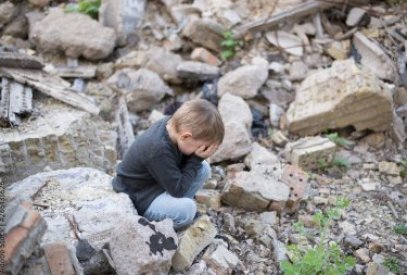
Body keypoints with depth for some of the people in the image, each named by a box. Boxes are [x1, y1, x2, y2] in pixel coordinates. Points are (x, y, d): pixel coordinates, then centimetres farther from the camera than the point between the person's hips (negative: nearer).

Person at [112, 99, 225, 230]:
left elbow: (182, 161, 2)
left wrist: (198, 158, -18)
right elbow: (178, 189, -26)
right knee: (186, 209, -30)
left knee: (203, 168, 0)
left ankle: (176, 204, 5)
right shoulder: (159, 150, -35)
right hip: (138, 199, -9)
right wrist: (196, 159, -22)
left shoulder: (173, 124, -12)